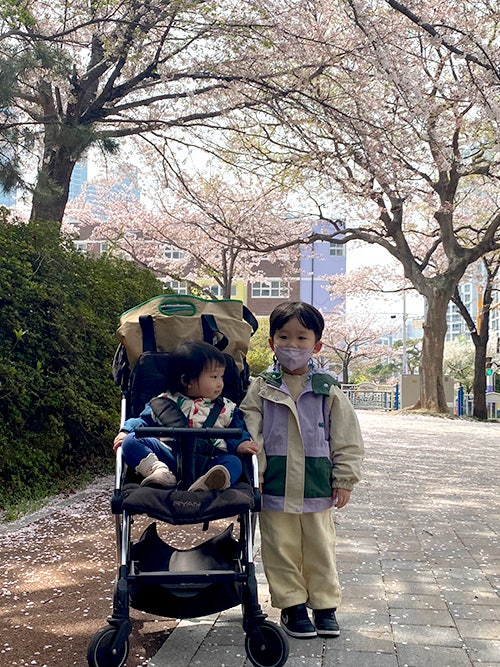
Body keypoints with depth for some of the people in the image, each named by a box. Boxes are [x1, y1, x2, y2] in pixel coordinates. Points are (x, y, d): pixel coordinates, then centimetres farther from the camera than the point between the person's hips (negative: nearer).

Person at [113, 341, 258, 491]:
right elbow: (145, 420, 18)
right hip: (170, 455, 0)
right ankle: (160, 471, -38)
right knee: (131, 441, -16)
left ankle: (206, 484, -58)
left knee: (234, 462, -29)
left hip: (208, 460, 0)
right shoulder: (166, 402, 16)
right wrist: (126, 432, 0)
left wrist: (241, 444, -4)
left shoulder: (226, 409, 21)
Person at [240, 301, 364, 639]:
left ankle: (325, 605, 25)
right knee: (281, 548, 7)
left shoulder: (328, 389, 1)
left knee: (320, 548, 11)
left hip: (317, 485, 0)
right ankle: (292, 605, 22)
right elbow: (249, 433, -1)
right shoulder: (262, 388, 1)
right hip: (275, 485, 0)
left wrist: (344, 479, 0)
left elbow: (347, 438, 3)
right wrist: (253, 475, -8)